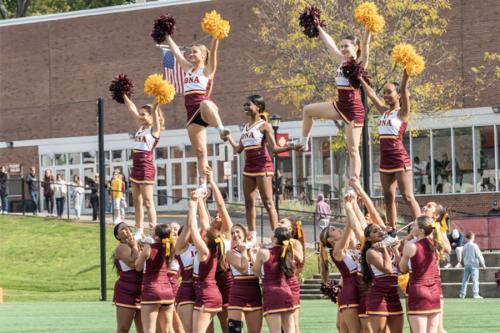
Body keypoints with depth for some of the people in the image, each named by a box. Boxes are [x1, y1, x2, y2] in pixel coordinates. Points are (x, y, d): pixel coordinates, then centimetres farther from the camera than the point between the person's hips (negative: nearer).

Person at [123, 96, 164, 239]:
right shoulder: (141, 126, 12)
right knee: (137, 201, 10)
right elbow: (132, 108, 15)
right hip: (136, 166, 8)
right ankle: (139, 232, 14)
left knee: (148, 202, -7)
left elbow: (154, 112, -24)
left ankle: (153, 232, -6)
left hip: (146, 167, -8)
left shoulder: (155, 129, -7)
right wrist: (124, 95, 15)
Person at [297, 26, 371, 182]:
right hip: (340, 106, 8)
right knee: (308, 110, 14)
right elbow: (329, 43, 18)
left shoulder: (360, 63, -8)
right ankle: (304, 143, 29)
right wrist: (318, 27, 23)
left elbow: (365, 44, -23)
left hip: (354, 108, -7)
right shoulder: (342, 61, 10)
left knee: (353, 149, -5)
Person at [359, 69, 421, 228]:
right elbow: (371, 94, 20)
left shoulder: (402, 112, -5)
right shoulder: (384, 111, 14)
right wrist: (360, 79, 20)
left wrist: (405, 76, -33)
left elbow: (404, 90, -19)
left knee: (407, 196, -11)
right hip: (385, 159, 8)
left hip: (399, 158, -8)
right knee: (388, 198, 7)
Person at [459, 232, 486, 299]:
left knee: (465, 280, 10)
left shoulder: (465, 247, 5)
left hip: (466, 265, 5)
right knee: (475, 280, -6)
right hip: (474, 264, -5)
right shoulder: (474, 246, -10)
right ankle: (475, 294, -12)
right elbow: (479, 255, -9)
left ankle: (462, 294, 11)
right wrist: (483, 264, -1)